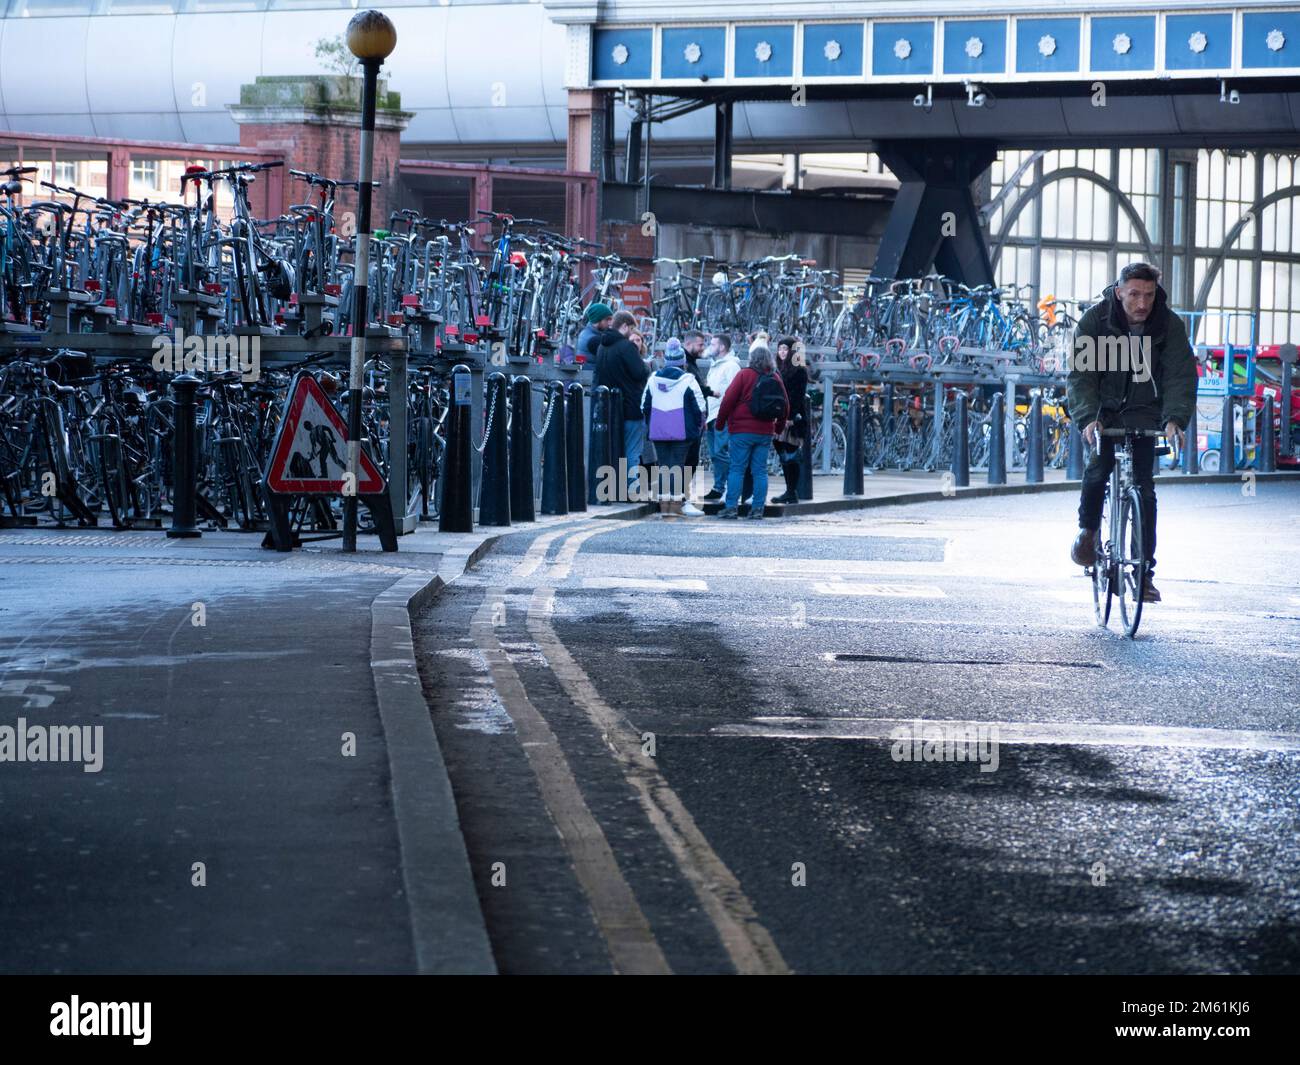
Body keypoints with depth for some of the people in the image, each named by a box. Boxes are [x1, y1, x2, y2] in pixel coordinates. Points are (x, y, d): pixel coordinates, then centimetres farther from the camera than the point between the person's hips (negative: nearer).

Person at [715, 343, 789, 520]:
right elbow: (785, 406, 13)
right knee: (760, 470, 7)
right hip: (765, 432, 4)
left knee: (736, 469, -2)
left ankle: (731, 507, -6)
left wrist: (720, 422, 2)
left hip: (742, 430, -4)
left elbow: (728, 399, -9)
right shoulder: (775, 379, 7)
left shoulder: (745, 375, -6)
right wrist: (779, 427, 27)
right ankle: (757, 509, 4)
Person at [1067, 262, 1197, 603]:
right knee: (1098, 467, -24)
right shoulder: (1095, 320, -17)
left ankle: (1145, 571, -3)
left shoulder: (1169, 325, -13)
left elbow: (1181, 376, -17)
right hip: (1103, 409, -1)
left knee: (1144, 487, -8)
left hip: (1143, 411, 1)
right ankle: (1088, 531, 5)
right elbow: (1080, 373, -21)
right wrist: (1088, 417, -37)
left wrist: (1175, 419, -35)